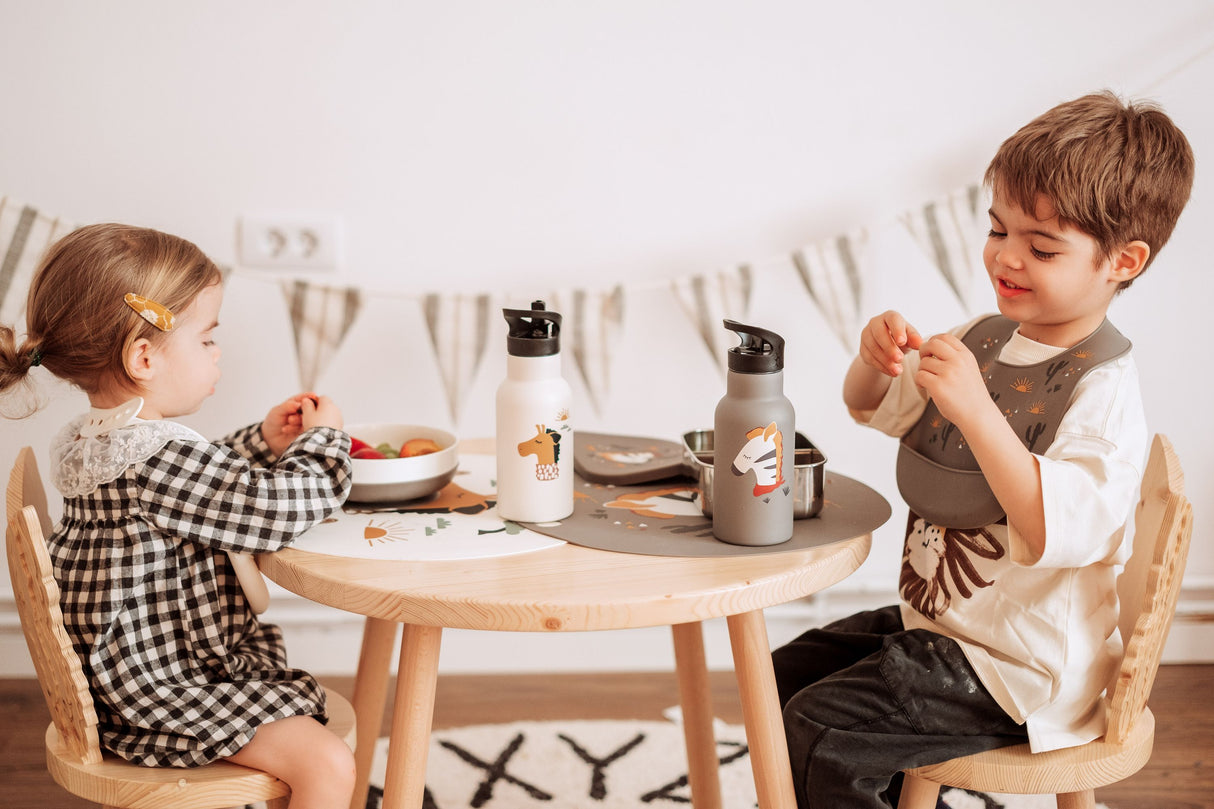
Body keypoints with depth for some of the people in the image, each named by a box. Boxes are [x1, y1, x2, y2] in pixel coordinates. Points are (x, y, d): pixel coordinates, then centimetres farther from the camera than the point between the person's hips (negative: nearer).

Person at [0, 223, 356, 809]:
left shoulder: (88, 440, 5)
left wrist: (263, 443, 7)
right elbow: (272, 508, -24)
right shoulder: (156, 458, -29)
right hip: (166, 688, -11)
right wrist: (323, 441, -7)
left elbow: (210, 482, 20)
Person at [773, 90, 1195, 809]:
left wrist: (975, 410, -41)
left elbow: (1061, 530, -36)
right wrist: (879, 359, -7)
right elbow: (872, 407, 16)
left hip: (1017, 669, -9)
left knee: (816, 734, -17)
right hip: (936, 620, 9)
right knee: (785, 675, 14)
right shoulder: (986, 338, 4)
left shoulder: (1103, 390, -21)